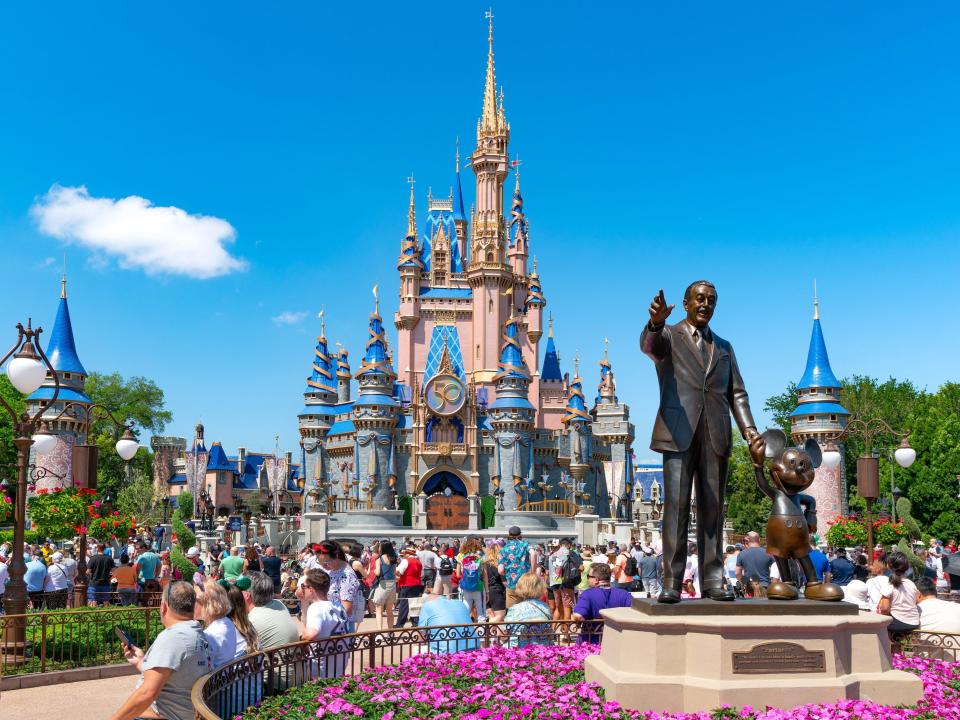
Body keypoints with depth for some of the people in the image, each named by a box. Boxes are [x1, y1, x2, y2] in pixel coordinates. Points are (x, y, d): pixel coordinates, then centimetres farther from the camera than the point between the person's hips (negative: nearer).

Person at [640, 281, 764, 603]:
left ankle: (713, 580, 6)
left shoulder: (724, 347, 23)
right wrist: (656, 322, -39)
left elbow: (736, 392, 18)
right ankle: (671, 583, -7)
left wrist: (748, 428, 0)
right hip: (679, 432, -4)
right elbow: (648, 345, -16)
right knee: (676, 505, -8)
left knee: (712, 507, 3)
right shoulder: (668, 336, 9)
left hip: (715, 434, 4)